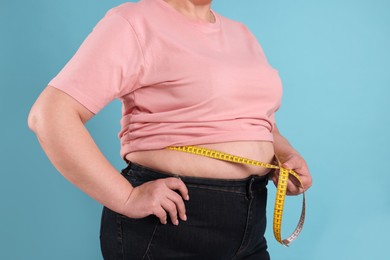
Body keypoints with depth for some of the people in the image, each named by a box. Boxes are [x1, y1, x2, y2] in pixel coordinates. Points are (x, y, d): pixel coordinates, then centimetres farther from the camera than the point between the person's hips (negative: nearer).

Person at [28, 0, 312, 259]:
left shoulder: (241, 34, 14)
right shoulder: (135, 23, -9)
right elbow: (50, 115, -18)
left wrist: (287, 156, 4)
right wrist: (126, 198, -22)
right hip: (168, 223, -7)